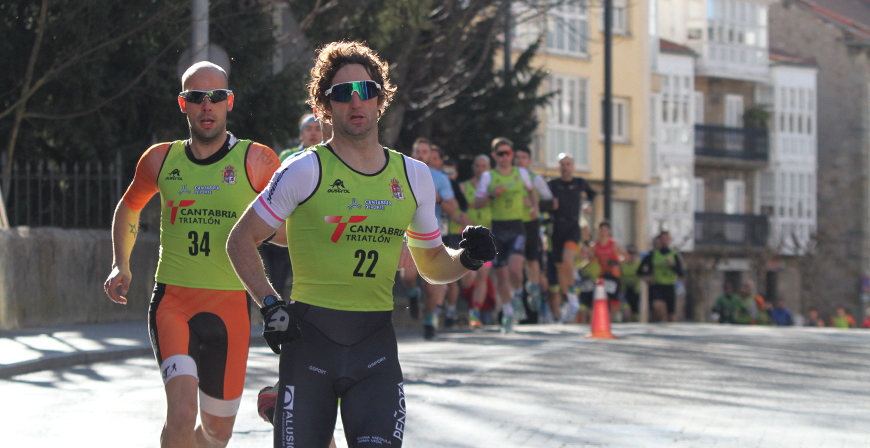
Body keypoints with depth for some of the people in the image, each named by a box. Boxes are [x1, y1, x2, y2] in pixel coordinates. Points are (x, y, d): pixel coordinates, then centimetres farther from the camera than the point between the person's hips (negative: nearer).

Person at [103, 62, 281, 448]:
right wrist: (121, 265, 14)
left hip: (231, 304, 0)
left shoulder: (256, 161, -1)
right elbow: (128, 208, 25)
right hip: (172, 300, 0)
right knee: (182, 412, -23)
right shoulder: (160, 160, 6)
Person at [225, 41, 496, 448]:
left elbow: (431, 264, 19)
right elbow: (241, 241, 2)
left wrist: (467, 259, -1)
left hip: (375, 342, 2)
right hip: (310, 337, -2)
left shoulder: (414, 177, 9)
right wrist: (269, 305, -8)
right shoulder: (306, 171, -3)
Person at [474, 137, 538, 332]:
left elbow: (531, 191, 26)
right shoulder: (488, 177, 2)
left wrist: (535, 208, 12)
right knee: (501, 275, 3)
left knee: (515, 268, -21)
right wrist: (492, 194, -16)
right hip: (497, 228, 0)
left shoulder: (521, 173, 8)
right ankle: (507, 313, 19)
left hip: (517, 228, 0)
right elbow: (477, 203, 0)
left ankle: (517, 296, 9)